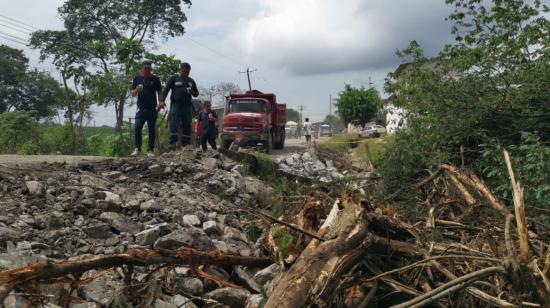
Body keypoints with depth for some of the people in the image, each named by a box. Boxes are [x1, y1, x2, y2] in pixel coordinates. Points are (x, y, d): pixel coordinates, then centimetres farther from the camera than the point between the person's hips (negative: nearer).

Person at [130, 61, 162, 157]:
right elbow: (132, 93, 12)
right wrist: (136, 90, -10)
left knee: (152, 130, 2)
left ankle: (151, 150, 9)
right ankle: (137, 149, -3)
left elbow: (159, 92, 10)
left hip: (152, 109, 0)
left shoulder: (155, 79, 7)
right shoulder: (137, 78, 9)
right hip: (141, 108, 0)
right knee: (137, 128, -11)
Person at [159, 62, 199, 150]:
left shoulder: (191, 81, 20)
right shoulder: (173, 79, 6)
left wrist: (192, 92, 0)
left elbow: (196, 93, 25)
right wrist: (162, 101, -18)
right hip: (175, 105, -4)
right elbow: (165, 89, -3)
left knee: (187, 126, 4)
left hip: (187, 106, 4)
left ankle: (186, 144, 9)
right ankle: (172, 143, -12)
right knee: (174, 124, -11)